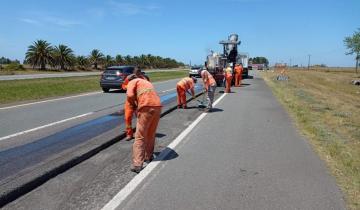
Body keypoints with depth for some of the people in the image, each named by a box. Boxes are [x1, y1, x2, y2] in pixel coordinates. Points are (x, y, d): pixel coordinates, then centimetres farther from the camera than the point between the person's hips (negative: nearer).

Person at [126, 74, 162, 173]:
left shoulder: (132, 82, 15)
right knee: (151, 134, 21)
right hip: (158, 106, 6)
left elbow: (130, 96, -4)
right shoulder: (147, 82, 35)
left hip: (146, 107, -6)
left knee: (140, 137, -1)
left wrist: (134, 105, 13)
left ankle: (137, 164, -4)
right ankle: (148, 156, 35)